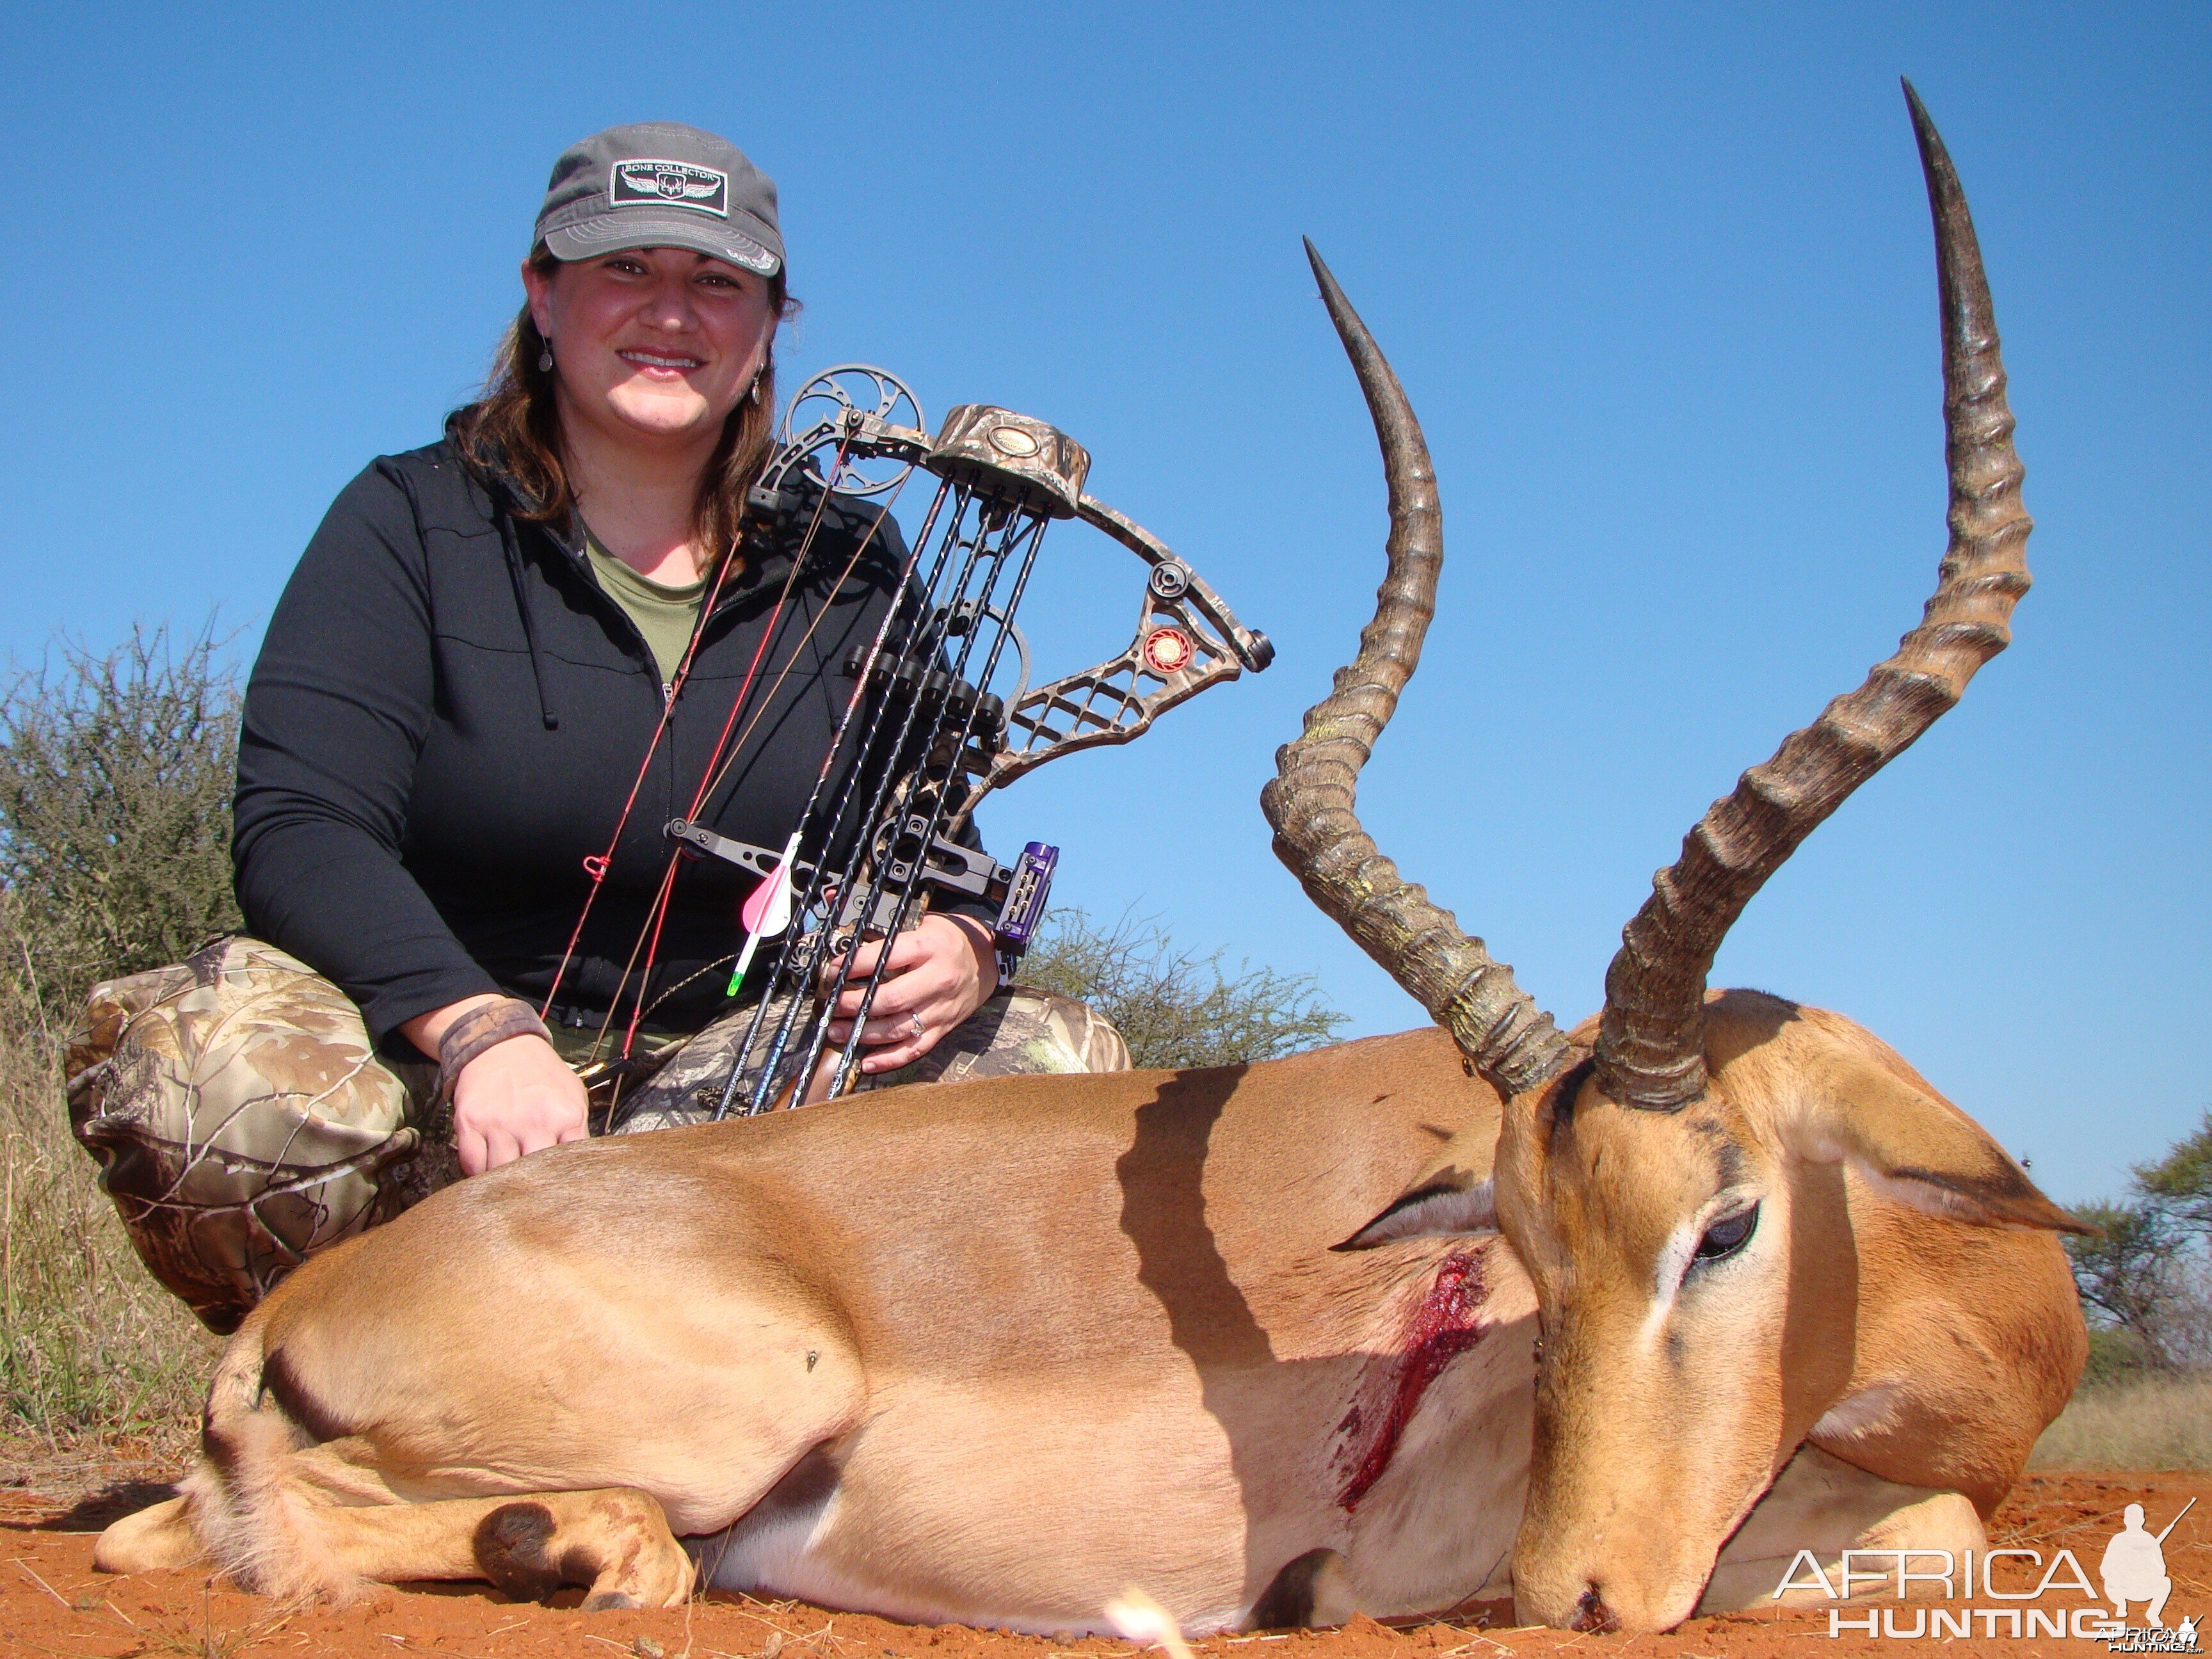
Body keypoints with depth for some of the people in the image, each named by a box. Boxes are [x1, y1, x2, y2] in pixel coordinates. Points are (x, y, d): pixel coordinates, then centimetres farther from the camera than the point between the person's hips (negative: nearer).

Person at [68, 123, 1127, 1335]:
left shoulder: (845, 565, 7)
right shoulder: (413, 522, -1)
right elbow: (297, 831, -14)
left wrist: (958, 947, -19)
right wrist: (478, 1030, -34)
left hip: (747, 1096, 4)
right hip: (437, 1081, -3)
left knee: (1068, 1062, -18)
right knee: (202, 1066, -34)